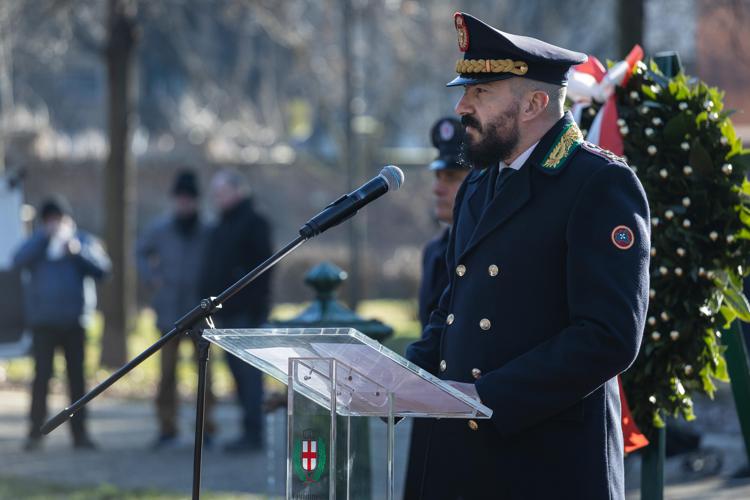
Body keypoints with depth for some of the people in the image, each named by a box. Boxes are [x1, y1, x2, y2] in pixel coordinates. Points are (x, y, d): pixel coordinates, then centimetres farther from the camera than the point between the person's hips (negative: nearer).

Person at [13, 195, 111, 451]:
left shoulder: (85, 240, 11)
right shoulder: (37, 243, 10)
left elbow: (102, 268, -2)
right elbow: (19, 261, -9)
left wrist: (78, 252, -14)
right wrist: (44, 236, -14)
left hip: (75, 321, 1)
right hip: (44, 321, -1)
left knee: (76, 376, 3)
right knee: (42, 375, -8)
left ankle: (79, 432, 7)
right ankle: (36, 432, -6)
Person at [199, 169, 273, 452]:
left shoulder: (253, 224, -8)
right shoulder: (221, 227, 19)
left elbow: (261, 266, -15)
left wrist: (256, 308, -20)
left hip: (246, 311, -9)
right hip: (228, 312, 9)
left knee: (247, 372, -10)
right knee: (239, 371, 9)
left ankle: (253, 434, -11)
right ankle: (250, 434, 12)